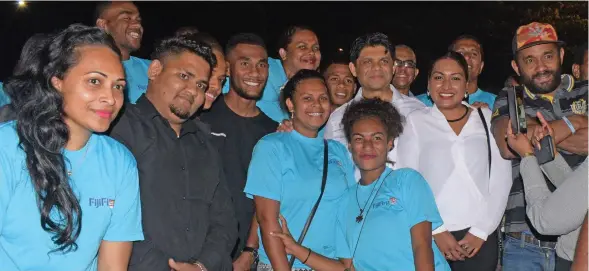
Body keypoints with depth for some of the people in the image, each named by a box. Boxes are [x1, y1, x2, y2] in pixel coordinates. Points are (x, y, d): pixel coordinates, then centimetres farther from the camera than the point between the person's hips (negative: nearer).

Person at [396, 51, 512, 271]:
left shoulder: (488, 119, 7)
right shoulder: (415, 121, 2)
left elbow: (501, 180, 3)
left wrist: (481, 230, -5)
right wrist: (436, 231, -8)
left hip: (480, 238, 1)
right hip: (430, 238, -1)